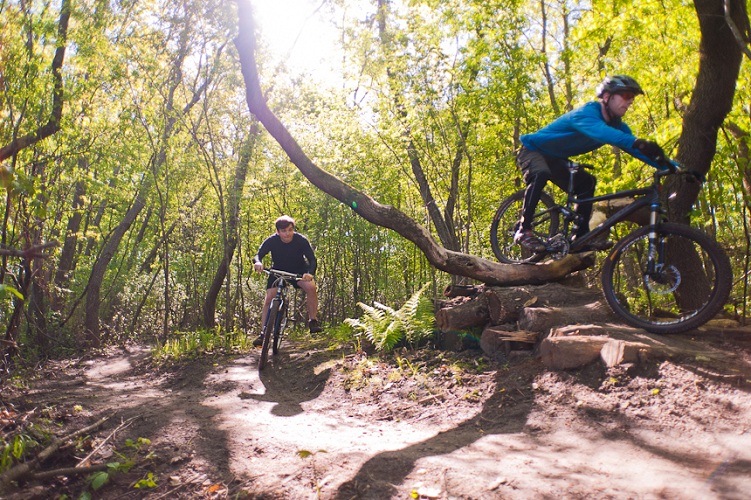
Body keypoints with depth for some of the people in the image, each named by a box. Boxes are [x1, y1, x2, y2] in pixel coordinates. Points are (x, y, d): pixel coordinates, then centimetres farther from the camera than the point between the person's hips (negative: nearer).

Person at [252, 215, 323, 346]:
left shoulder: (301, 240, -22)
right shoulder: (271, 241, -19)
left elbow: (312, 259, -24)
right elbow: (258, 255, -26)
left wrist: (310, 273, -45)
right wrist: (258, 262, -51)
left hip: (299, 271, -1)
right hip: (278, 271, 1)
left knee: (311, 287, -29)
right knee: (269, 299, -14)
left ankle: (313, 321, -15)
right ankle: (264, 334, -6)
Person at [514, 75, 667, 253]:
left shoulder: (615, 125, -4)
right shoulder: (586, 113, -31)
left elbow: (636, 149, -9)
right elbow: (599, 131, -53)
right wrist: (636, 142, -68)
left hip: (554, 158, 9)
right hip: (532, 150, -9)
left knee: (586, 183, -3)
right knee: (540, 175, -37)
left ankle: (581, 238, -1)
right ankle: (523, 230, -29)